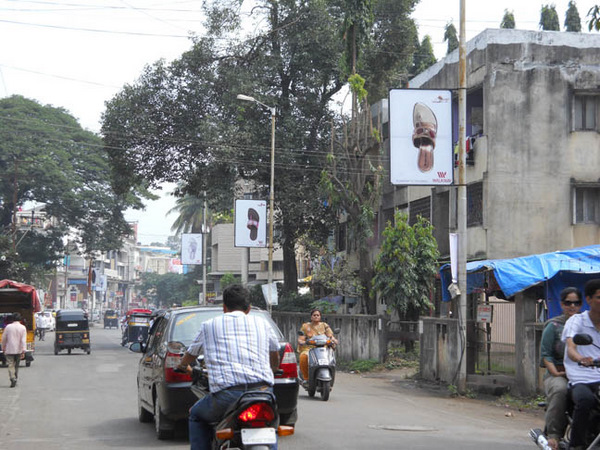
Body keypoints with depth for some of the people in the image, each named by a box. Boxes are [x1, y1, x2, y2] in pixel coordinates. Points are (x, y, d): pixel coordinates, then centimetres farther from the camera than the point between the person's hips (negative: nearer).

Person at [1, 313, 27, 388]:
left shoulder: (8, 327, -3)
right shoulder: (23, 328, -5)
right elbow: (23, 340, -11)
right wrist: (23, 351, -13)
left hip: (9, 350, -1)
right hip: (18, 350, 1)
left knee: (11, 365, -3)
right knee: (16, 365, 16)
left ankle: (13, 379, -23)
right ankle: (15, 380, 24)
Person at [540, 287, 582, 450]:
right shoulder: (554, 325, 9)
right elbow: (546, 354, 2)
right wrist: (556, 373, -13)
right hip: (558, 374, -2)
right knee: (560, 390, -38)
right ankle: (553, 435, -32)